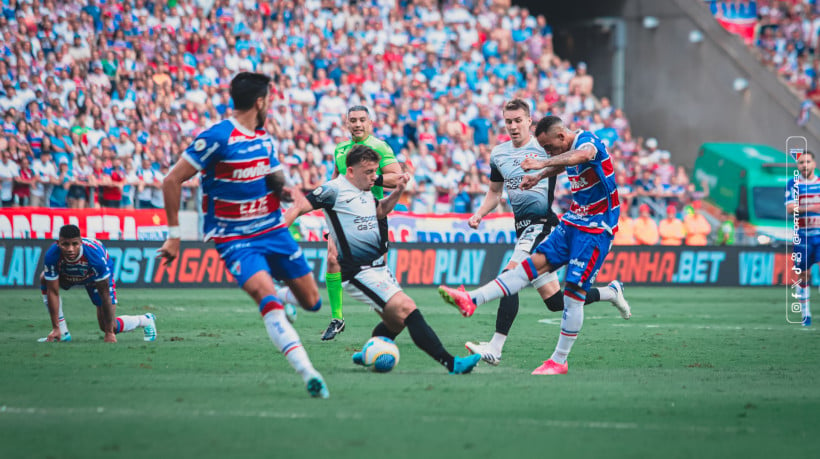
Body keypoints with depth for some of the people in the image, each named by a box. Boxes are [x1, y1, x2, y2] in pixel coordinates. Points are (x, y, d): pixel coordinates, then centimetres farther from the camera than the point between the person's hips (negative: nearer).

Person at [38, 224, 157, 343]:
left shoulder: (95, 254, -43)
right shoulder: (51, 256, -37)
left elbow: (104, 294, -34)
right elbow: (52, 292, -29)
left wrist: (109, 332, -30)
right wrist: (55, 329, -32)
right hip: (67, 275, 3)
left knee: (109, 326, -9)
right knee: (44, 279, -27)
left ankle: (146, 320, 23)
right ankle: (62, 332, -16)